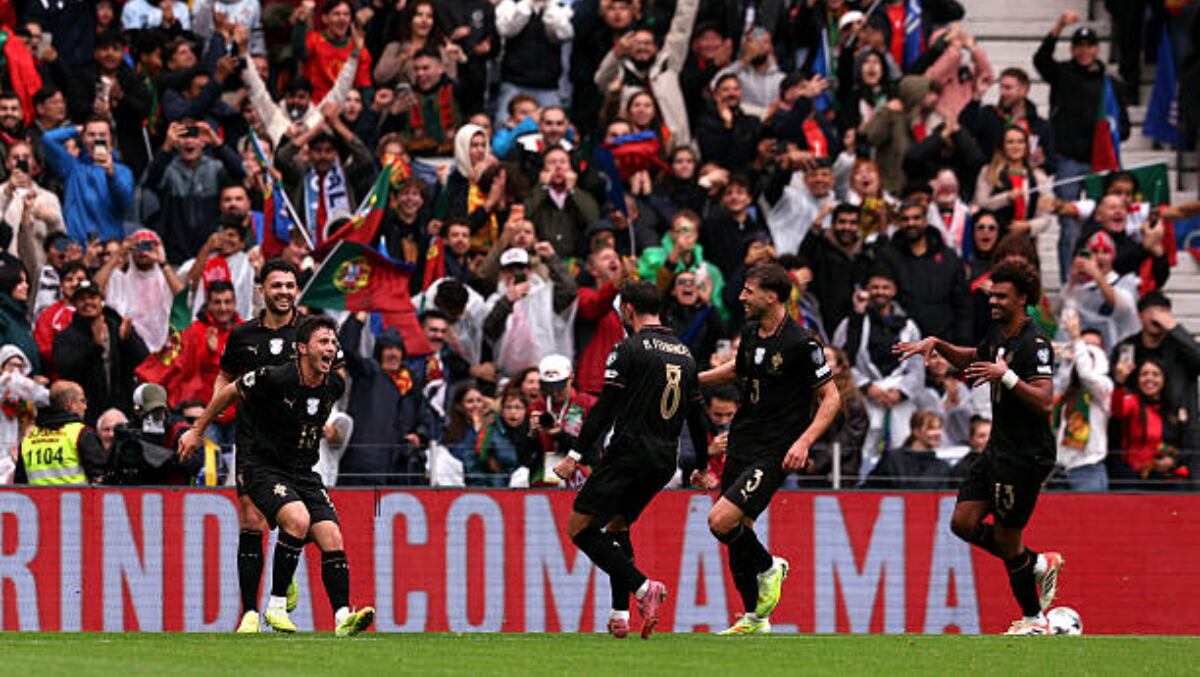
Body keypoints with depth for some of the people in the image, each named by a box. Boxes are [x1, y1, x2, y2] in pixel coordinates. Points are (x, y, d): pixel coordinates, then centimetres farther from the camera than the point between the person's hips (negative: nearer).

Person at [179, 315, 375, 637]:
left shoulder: (334, 386, -2)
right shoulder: (275, 378, -19)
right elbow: (230, 392, -3)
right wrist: (197, 431, 6)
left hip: (303, 473, 6)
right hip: (263, 467, -6)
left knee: (331, 537, -11)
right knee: (298, 518, -29)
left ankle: (343, 617, -15)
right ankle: (276, 604, -18)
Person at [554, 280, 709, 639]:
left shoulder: (629, 350, -8)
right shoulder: (684, 354, 13)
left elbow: (605, 409, -12)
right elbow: (697, 417, 19)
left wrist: (576, 455, -9)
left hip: (629, 455, -8)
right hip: (664, 462, 8)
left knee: (579, 528, -5)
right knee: (617, 525, 22)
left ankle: (642, 587, -18)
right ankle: (620, 615, 12)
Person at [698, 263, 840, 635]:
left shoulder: (800, 344, -16)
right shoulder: (750, 332, 7)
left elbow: (831, 397, -11)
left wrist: (804, 442, -21)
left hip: (774, 452, -8)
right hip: (741, 446, 8)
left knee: (721, 521, -19)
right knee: (738, 531, 9)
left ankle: (768, 567, 7)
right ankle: (754, 619, 21)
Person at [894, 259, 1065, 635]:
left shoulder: (1034, 343, -19)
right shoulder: (999, 333, 9)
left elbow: (1044, 401, -30)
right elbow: (973, 360, 30)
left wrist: (1006, 375, -39)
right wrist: (936, 344, 15)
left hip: (1026, 456, -9)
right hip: (998, 449, 9)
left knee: (1006, 540, -2)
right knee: (964, 523, 5)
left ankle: (1034, 621, 15)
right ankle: (1038, 565, 21)